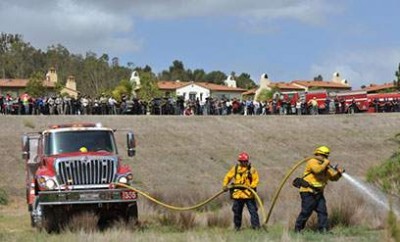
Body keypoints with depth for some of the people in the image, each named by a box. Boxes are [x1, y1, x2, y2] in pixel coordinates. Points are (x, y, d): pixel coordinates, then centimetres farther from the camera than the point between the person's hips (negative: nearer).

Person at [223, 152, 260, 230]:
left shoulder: (252, 170, -1)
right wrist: (225, 185, -1)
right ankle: (237, 227, 23)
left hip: (249, 194, -2)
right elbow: (228, 177, 13)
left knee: (253, 211, -6)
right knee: (237, 212, 10)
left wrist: (252, 186, -20)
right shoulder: (235, 168, 7)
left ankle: (256, 226, -4)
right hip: (237, 194, 3)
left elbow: (256, 180, -3)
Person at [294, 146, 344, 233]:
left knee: (322, 211, 0)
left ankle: (323, 230, 1)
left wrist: (338, 173, -4)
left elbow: (333, 177, 15)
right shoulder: (312, 162, -10)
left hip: (318, 193, 8)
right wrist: (326, 163, -19)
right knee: (306, 212, -7)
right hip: (308, 193, -8)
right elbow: (317, 170, -30)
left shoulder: (326, 167, 15)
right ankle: (297, 229, 4)